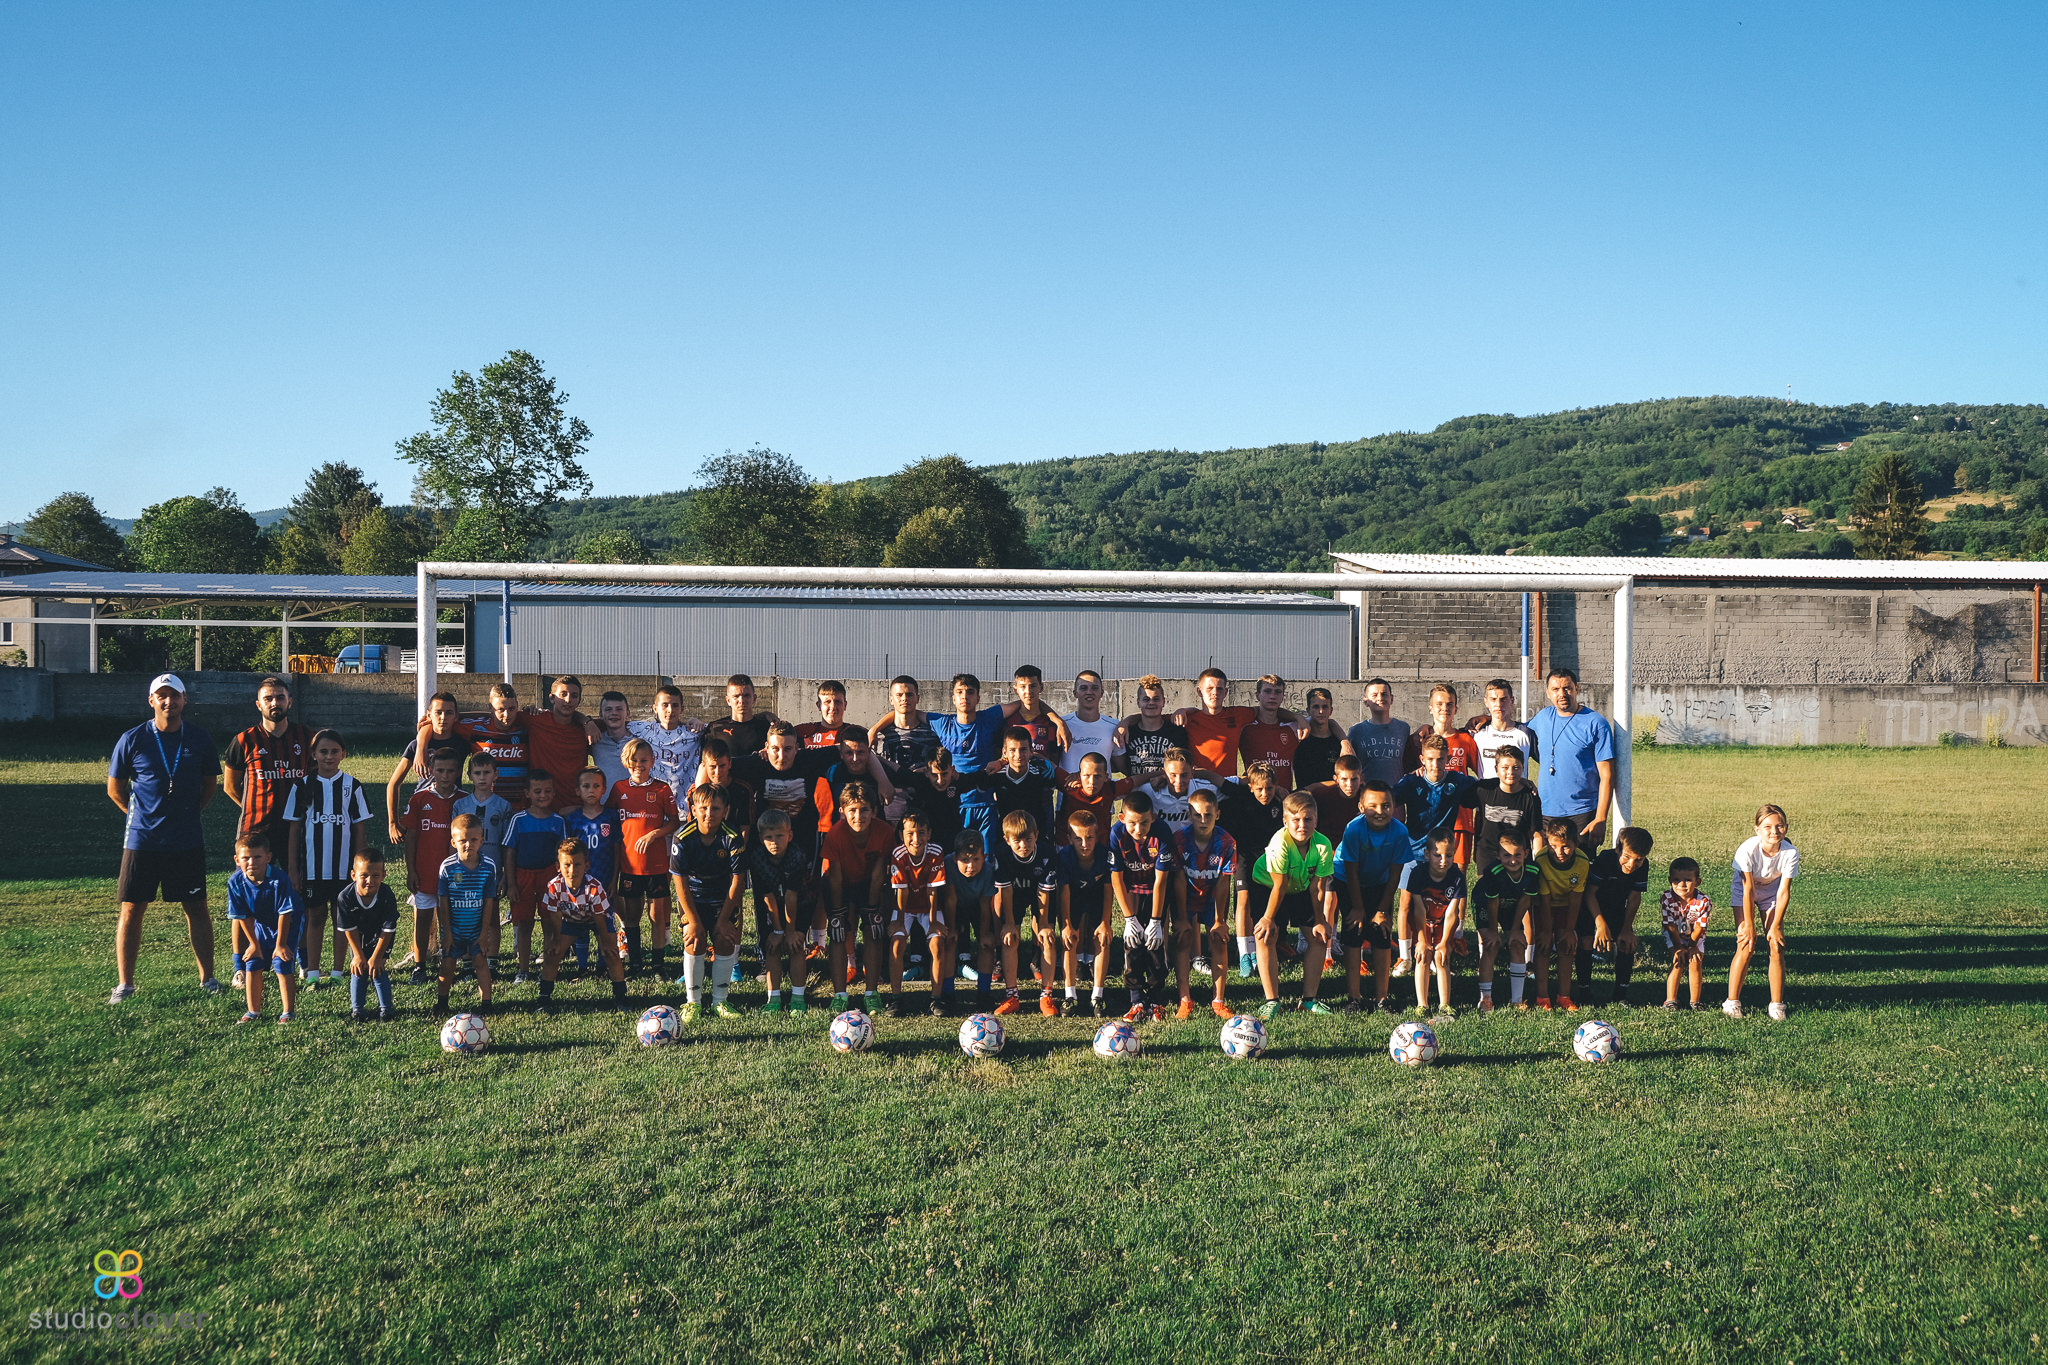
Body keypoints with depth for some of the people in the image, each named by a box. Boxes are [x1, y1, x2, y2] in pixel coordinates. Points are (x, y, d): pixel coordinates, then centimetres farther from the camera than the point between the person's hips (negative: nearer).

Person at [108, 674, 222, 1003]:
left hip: (188, 841, 1)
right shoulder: (132, 740, -2)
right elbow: (114, 788, 8)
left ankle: (207, 977, 14)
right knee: (131, 909, 2)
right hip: (141, 839, -1)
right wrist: (142, 815, 7)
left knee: (196, 908, 5)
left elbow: (210, 784, 15)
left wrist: (186, 812, 9)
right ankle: (124, 984, 10)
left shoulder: (200, 740, 2)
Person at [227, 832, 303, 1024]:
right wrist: (254, 943, -3)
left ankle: (288, 1012, -2)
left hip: (290, 923, -5)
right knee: (252, 963, 3)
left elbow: (285, 914, -25)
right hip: (262, 925, 5)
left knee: (282, 963, -12)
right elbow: (243, 916, -9)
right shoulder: (236, 882, -21)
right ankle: (253, 1011, 19)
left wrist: (280, 944, -18)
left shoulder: (279, 880, -33)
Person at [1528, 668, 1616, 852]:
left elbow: (1606, 776, -8)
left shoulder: (1596, 723, -6)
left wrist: (1601, 819, -15)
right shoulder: (1543, 717, 9)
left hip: (1581, 815, -4)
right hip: (1545, 813, 4)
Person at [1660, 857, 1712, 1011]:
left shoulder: (1703, 902, -25)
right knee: (1678, 962, -17)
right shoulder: (1667, 898, -24)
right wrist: (1679, 948, -18)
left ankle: (1696, 1000, -1)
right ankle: (1670, 1000, -10)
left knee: (1695, 962, -15)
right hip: (1673, 937, 0)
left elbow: (1699, 927, -15)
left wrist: (1691, 946, -16)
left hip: (1695, 938, 0)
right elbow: (1671, 926, -18)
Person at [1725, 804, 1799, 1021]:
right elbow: (1748, 890, -25)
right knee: (1746, 947, -12)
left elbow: (1783, 892, -19)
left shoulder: (1790, 853, -27)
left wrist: (1775, 926, -16)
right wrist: (1749, 926, -20)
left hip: (1771, 893, 2)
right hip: (1744, 892, -2)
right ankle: (1732, 1003, -3)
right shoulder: (1748, 849, -33)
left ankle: (1777, 1005, 3)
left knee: (1777, 947, -7)